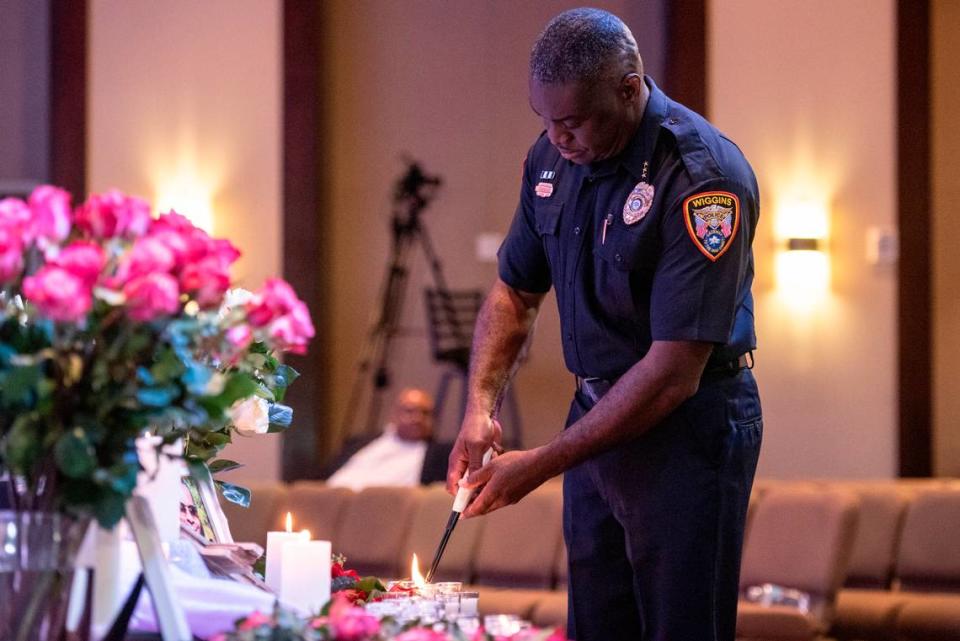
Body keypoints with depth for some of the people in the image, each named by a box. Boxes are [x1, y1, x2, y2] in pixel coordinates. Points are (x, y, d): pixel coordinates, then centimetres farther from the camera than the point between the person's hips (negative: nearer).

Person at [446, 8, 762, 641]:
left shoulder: (703, 176, -23)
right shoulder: (553, 157, 0)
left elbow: (674, 374, -24)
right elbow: (515, 291, 15)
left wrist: (542, 465, -20)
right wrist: (480, 407, -2)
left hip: (690, 429, -7)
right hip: (598, 418, 7)